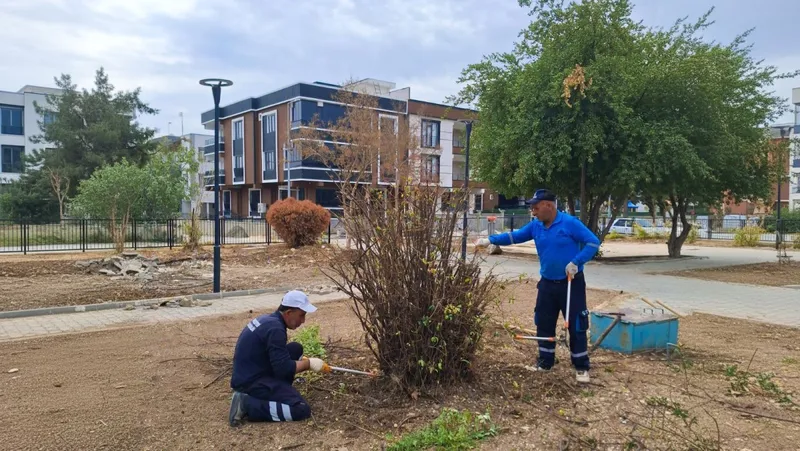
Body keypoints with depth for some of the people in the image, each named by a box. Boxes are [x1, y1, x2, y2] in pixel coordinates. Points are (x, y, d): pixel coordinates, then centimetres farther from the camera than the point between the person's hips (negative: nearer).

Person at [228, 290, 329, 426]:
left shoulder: (268, 319, 8)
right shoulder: (275, 329, -21)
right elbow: (283, 368, -21)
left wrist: (302, 361, 14)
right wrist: (308, 363, -7)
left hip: (249, 375, 10)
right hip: (251, 382, -10)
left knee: (296, 349, 12)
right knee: (302, 410, -15)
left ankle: (275, 393, 9)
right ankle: (247, 405, -11)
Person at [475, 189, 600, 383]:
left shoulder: (570, 223, -16)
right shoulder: (535, 226, 1)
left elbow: (593, 242, -16)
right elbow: (514, 236, 3)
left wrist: (576, 262, -24)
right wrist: (491, 240, -10)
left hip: (571, 283, -6)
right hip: (547, 283, 6)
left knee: (576, 325, 1)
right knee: (544, 324, 12)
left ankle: (582, 367, 13)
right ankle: (545, 362, 26)